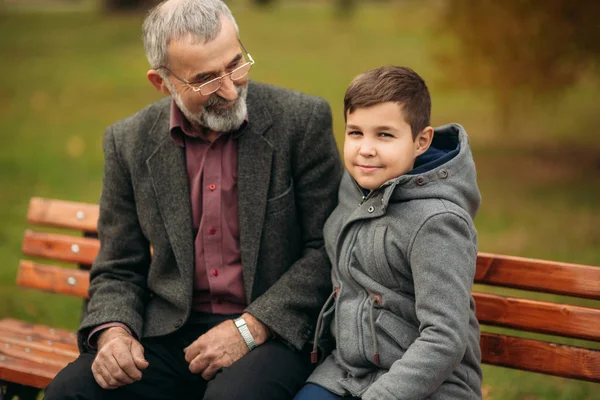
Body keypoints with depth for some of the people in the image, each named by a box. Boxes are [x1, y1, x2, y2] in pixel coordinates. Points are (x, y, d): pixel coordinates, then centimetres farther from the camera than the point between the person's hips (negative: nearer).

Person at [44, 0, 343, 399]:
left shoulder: (302, 120, -7)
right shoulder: (129, 142, 3)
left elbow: (328, 250, -6)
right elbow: (119, 271, 10)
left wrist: (251, 328, -15)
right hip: (172, 332, 3)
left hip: (272, 331, -3)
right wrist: (113, 332, -12)